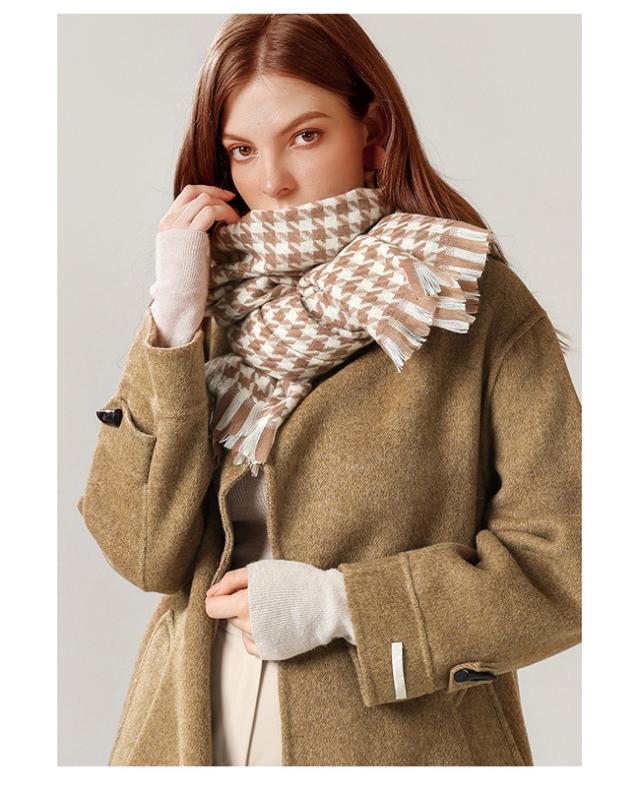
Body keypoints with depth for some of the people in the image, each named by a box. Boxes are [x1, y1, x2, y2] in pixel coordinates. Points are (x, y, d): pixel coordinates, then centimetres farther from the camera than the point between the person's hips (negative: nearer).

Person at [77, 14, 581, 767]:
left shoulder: (479, 309, -10)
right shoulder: (205, 306, 0)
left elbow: (565, 565, -12)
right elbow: (143, 554, -8)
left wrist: (341, 604, -16)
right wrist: (174, 324, -15)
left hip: (401, 741, -2)